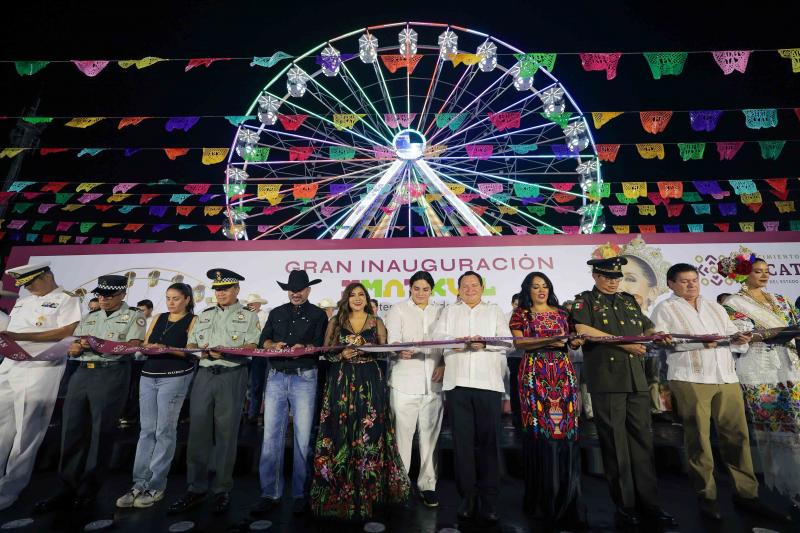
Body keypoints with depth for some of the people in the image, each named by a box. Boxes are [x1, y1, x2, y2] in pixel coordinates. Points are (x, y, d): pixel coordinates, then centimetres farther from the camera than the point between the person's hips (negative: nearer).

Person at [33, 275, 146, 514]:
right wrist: (78, 346, -7)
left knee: (101, 433, -1)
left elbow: (131, 346, -11)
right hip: (82, 372, 6)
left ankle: (88, 492, 12)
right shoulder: (89, 318, 19)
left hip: (112, 374, -6)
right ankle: (68, 489, 15)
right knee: (72, 431, 4)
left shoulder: (134, 316, 1)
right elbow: (72, 349, 16)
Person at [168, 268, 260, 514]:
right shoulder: (205, 315, 16)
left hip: (232, 376, -4)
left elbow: (251, 347, -8)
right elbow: (190, 344, 15)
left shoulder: (248, 316, 2)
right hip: (204, 374, 4)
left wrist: (226, 352, -22)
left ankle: (222, 490, 16)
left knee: (226, 433, 3)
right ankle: (196, 489, 19)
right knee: (198, 431, 5)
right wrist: (200, 351, -7)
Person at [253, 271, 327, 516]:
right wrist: (274, 345, -12)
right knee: (271, 436, 4)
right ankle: (270, 494, 16)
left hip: (304, 378, -3)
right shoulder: (277, 313, 16)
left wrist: (305, 348, -24)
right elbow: (262, 340, 9)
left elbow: (321, 345, -4)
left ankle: (299, 494, 17)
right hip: (276, 377, 3)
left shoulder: (318, 314, 6)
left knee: (302, 437, 4)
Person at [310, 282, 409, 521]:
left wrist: (367, 350, -14)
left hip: (370, 382, 0)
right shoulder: (335, 321, 9)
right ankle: (340, 491, 15)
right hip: (342, 382, 0)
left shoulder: (377, 322, 8)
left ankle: (366, 490, 16)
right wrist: (342, 355, -11)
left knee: (368, 432, 1)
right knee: (341, 433, 0)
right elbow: (327, 352, 7)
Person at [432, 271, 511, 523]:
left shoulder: (495, 310, 14)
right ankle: (467, 495, 16)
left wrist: (484, 343, -14)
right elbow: (437, 337, 6)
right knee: (462, 439, 4)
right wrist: (455, 341, -13)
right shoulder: (449, 311, 17)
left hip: (489, 382, -1)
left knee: (489, 439, 0)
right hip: (457, 382, 1)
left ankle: (489, 498, 11)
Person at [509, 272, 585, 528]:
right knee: (538, 429, -2)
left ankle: (565, 498, 11)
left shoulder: (561, 312, 16)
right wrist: (547, 341, -19)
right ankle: (542, 496, 11)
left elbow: (571, 340, 16)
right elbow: (519, 343, -7)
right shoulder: (520, 314, 5)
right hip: (535, 374, -3)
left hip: (563, 373, 3)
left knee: (565, 426, -1)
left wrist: (575, 342, -7)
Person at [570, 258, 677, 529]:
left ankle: (649, 504, 18)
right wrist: (624, 343, -13)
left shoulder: (630, 300, 19)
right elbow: (584, 330, -13)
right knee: (615, 444, 3)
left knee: (642, 441, 8)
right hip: (606, 381, -5)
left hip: (637, 379, 5)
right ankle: (625, 506, 14)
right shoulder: (585, 300, 1)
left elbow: (647, 329, 23)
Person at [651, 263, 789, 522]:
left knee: (737, 433, 4)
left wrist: (740, 339, -5)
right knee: (698, 437, 0)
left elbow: (733, 338, 17)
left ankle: (746, 492, 18)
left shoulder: (715, 307, 21)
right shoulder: (665, 309, 4)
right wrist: (699, 341, -18)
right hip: (690, 379, -5)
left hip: (726, 377, 5)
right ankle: (706, 495, 11)